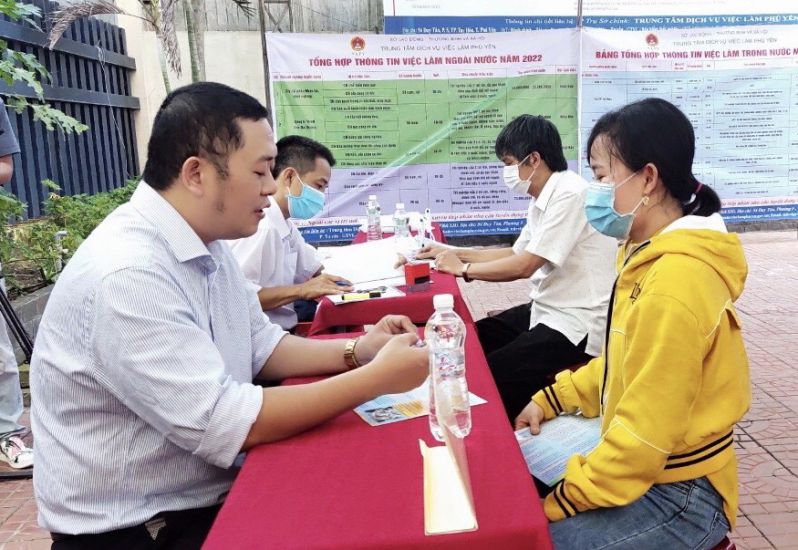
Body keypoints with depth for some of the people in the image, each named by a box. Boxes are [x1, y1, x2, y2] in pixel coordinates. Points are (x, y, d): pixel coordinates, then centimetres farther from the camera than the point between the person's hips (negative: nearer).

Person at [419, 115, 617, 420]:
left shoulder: (571, 195, -20)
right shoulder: (544, 199, 8)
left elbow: (524, 266, -22)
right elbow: (517, 254, 19)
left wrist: (463, 268, -8)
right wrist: (453, 252, 16)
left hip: (575, 325, -9)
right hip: (547, 310, 9)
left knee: (490, 377, -17)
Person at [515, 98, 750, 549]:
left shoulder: (674, 282, -29)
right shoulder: (651, 255, 1)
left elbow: (645, 435, -26)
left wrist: (559, 506, -17)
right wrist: (550, 400, 8)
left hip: (677, 493, -8)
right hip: (643, 463, 8)